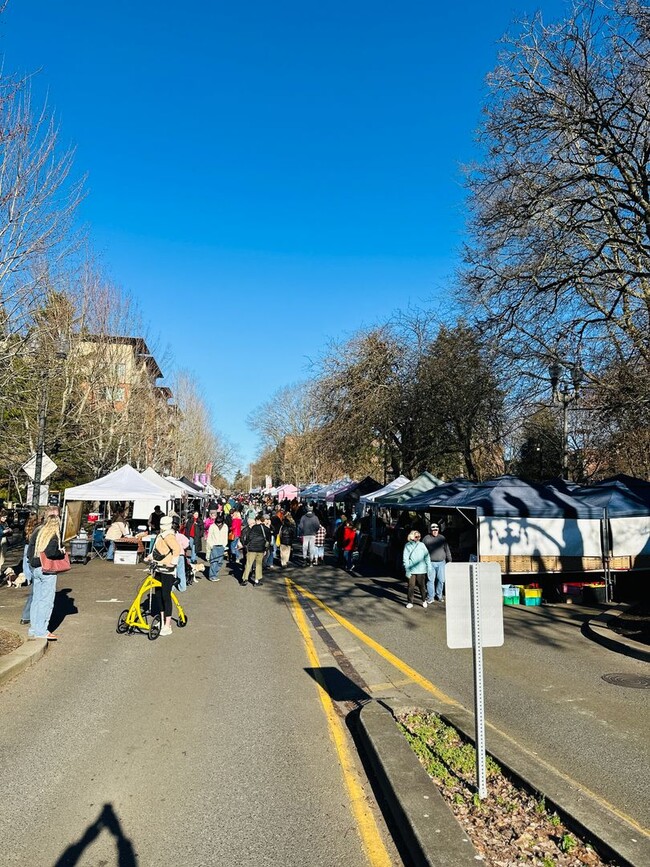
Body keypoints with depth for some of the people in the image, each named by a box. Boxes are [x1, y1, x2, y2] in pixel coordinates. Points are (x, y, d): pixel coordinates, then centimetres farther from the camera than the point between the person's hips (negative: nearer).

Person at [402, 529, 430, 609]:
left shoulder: (422, 545, 7)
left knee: (422, 585, 6)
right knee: (411, 586, -1)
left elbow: (427, 556, 8)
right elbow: (405, 558, 0)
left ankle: (424, 601, 25)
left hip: (421, 570, 1)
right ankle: (410, 602, 10)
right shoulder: (407, 545, 2)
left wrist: (428, 566, 1)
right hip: (411, 570, -1)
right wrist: (407, 570, -7)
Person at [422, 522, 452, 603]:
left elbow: (447, 550, 14)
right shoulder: (426, 538, 3)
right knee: (430, 580, -2)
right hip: (430, 563, -2)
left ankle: (439, 596, 19)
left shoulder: (442, 538, 10)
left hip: (441, 563, 2)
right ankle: (430, 597, 6)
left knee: (441, 580, 4)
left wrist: (449, 560, 10)